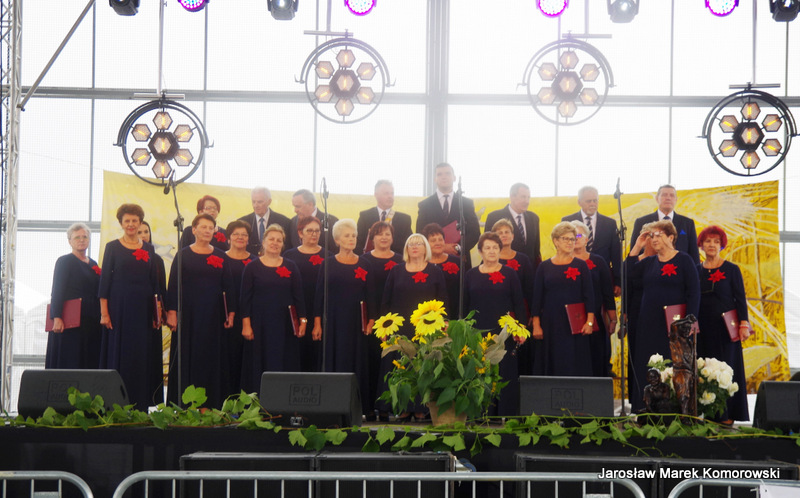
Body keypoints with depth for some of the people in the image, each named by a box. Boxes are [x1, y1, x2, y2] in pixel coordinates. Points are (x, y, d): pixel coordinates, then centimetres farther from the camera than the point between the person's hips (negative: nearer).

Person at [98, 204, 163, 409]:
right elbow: (105, 280, -1)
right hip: (119, 307, -3)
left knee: (143, 356, 2)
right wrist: (104, 312, -9)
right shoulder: (113, 247, 2)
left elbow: (154, 283, 12)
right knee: (119, 355, -3)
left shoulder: (148, 249, 11)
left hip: (143, 308, 3)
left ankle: (141, 405, 6)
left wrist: (157, 312, 5)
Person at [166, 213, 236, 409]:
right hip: (188, 314, -2)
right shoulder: (183, 255, 2)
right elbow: (173, 285, -1)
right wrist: (172, 312, -9)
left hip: (213, 316, 2)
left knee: (212, 360, 2)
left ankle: (210, 406, 4)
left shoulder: (221, 257, 9)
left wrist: (231, 313, 2)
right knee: (187, 359, -2)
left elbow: (228, 287, 9)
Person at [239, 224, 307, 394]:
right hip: (260, 325, -2)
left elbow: (299, 295, 8)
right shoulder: (253, 267, 3)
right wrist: (246, 324, -6)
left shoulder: (290, 267, 8)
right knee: (259, 366, -1)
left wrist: (302, 321, 0)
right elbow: (245, 298, 1)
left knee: (285, 365, 1)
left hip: (285, 325, 2)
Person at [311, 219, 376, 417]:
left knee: (357, 362, 1)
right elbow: (319, 294, 3)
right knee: (333, 361, -2)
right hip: (334, 321, -1)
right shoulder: (328, 264, 4)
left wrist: (371, 321, -3)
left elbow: (370, 295, 6)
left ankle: (357, 407, 4)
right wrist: (317, 323, -3)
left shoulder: (364, 265, 7)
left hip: (357, 321, 1)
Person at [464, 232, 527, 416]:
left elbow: (519, 304, 4)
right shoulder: (471, 275, 10)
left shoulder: (509, 274, 5)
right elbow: (465, 306, 12)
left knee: (506, 375, -3)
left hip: (504, 335, -1)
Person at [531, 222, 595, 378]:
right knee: (552, 364, 1)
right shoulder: (544, 267, 6)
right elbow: (537, 298, 5)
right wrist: (536, 325, -1)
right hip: (551, 324, 1)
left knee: (575, 367, -2)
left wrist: (590, 321, -8)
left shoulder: (581, 265, 5)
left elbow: (589, 295, 2)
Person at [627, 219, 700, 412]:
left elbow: (694, 293, -5)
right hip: (649, 324, 5)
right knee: (646, 370, 3)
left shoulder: (684, 260, 0)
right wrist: (637, 248, 1)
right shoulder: (649, 262, 15)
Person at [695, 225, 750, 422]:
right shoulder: (696, 271, 9)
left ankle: (726, 414, 1)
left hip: (725, 327, -3)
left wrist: (744, 324, -11)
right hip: (703, 328, 3)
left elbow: (740, 298, -2)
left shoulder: (731, 270, 0)